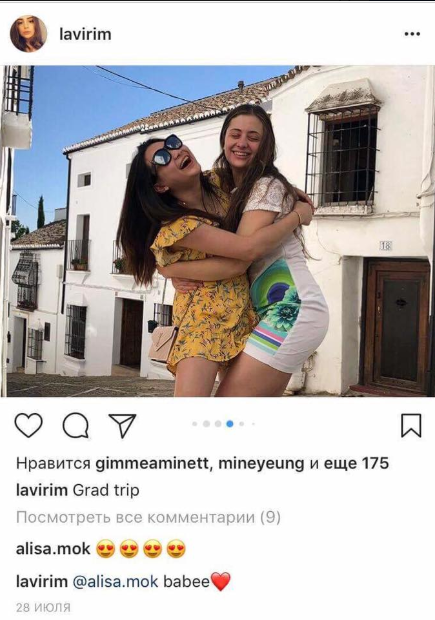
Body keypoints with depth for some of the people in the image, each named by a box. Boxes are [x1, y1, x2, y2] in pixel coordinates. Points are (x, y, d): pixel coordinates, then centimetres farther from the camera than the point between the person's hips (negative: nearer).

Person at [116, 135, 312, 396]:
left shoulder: (217, 183, 1)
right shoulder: (178, 226, -21)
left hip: (243, 313, 7)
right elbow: (250, 248, -26)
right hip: (205, 319, -7)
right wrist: (298, 215, -13)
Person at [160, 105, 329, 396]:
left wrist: (170, 268, -11)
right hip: (278, 310, 9)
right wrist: (180, 277, -7)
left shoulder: (267, 187, -11)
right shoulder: (227, 189, 16)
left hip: (293, 310, -9)